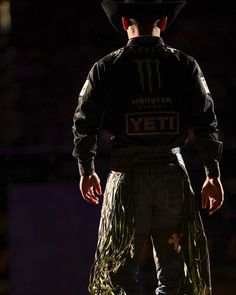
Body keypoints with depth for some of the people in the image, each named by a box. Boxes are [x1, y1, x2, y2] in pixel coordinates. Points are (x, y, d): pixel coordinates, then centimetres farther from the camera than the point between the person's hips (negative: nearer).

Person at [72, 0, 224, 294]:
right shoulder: (185, 65, 2)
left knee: (122, 265, 8)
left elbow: (84, 124, 5)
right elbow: (206, 123, 0)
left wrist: (86, 171, 18)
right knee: (172, 264, 8)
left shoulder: (105, 68, 2)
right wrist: (213, 174, 7)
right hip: (173, 173, 1)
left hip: (127, 174, -1)